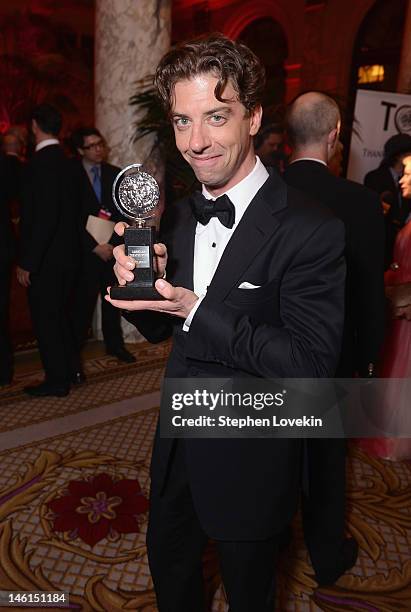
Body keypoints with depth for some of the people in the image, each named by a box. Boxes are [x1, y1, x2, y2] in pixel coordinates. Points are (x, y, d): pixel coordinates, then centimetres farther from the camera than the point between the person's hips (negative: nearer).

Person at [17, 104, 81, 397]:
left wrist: (27, 261, -19)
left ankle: (56, 379, 13)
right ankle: (69, 370, 29)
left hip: (45, 257, -9)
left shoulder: (43, 160, -16)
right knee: (60, 314, 18)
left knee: (45, 317, 2)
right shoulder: (65, 160, 9)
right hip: (66, 253, 9)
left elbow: (45, 215, -23)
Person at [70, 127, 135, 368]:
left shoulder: (115, 174, 9)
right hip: (86, 251, -3)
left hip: (113, 247, 4)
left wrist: (112, 243, -5)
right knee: (83, 303, -6)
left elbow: (124, 212, 7)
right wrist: (94, 246, -10)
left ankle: (115, 344, 26)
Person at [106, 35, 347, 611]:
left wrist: (197, 310, -32)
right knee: (169, 565, 31)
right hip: (177, 445, 6)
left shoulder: (311, 230, -24)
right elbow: (160, 328, 3)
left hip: (250, 461, -5)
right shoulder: (186, 214, -3)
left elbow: (313, 365, -25)